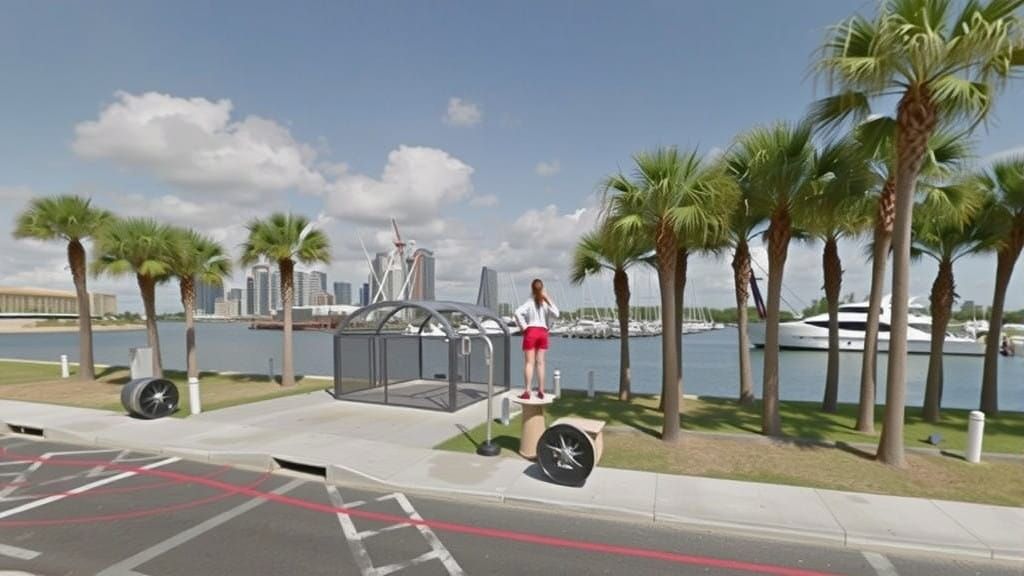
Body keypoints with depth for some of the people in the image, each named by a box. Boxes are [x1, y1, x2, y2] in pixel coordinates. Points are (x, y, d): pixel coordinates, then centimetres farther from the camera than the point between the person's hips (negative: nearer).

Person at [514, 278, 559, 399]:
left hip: (531, 331, -3)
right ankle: (541, 391, 11)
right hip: (543, 332, 3)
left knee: (529, 362, -1)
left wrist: (523, 327, -12)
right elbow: (556, 314, -4)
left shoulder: (529, 302, -6)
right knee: (540, 362, 8)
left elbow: (518, 313, -21)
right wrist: (549, 300, -3)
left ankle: (527, 391, -4)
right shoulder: (546, 303, -1)